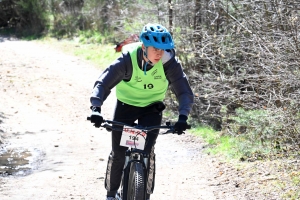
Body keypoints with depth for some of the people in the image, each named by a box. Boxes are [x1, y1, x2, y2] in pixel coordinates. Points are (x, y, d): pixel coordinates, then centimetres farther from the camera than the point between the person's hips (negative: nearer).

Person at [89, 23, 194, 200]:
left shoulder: (169, 62, -26)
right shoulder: (128, 59, -29)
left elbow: (185, 92, -26)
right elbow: (103, 83, -32)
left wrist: (183, 116, -43)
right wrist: (96, 108, -48)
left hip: (152, 108, 0)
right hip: (126, 106, 0)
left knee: (147, 151, -14)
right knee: (118, 153, 0)